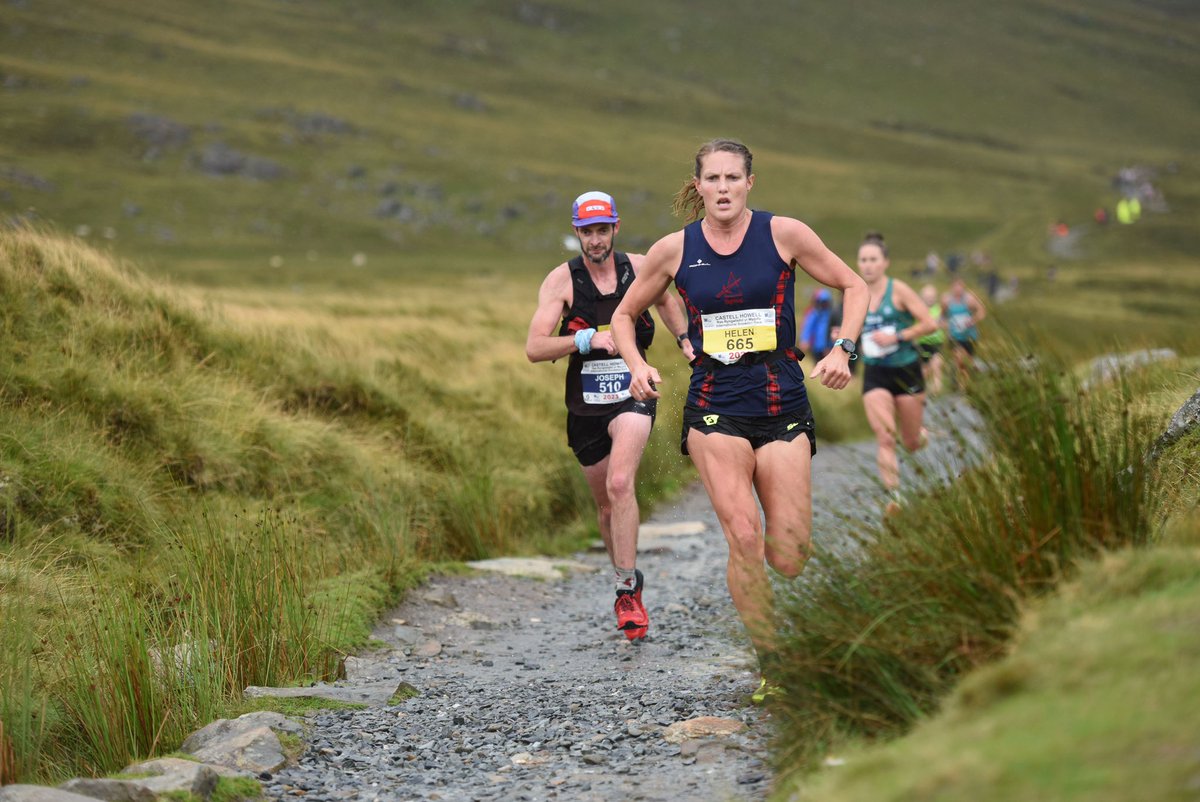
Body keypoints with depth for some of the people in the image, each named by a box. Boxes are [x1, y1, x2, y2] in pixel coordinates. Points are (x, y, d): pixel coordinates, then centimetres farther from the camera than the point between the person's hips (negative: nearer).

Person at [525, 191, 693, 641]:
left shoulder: (639, 268, 0)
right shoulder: (561, 279, -7)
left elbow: (666, 300, 25)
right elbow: (534, 349, -14)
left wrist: (684, 340, 15)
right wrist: (587, 339, -25)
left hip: (633, 394, -1)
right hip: (585, 403, 1)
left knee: (620, 484, -25)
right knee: (606, 505, 12)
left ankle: (627, 590, -22)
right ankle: (629, 581, 34)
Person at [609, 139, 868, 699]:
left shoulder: (783, 234, -2)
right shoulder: (674, 250, 2)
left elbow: (854, 286, 8)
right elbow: (625, 314, 16)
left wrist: (842, 350, -6)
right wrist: (637, 366, -1)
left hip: (783, 405, 0)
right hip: (715, 407, 0)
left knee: (789, 556, -2)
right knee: (743, 536, -16)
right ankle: (771, 668, -6)